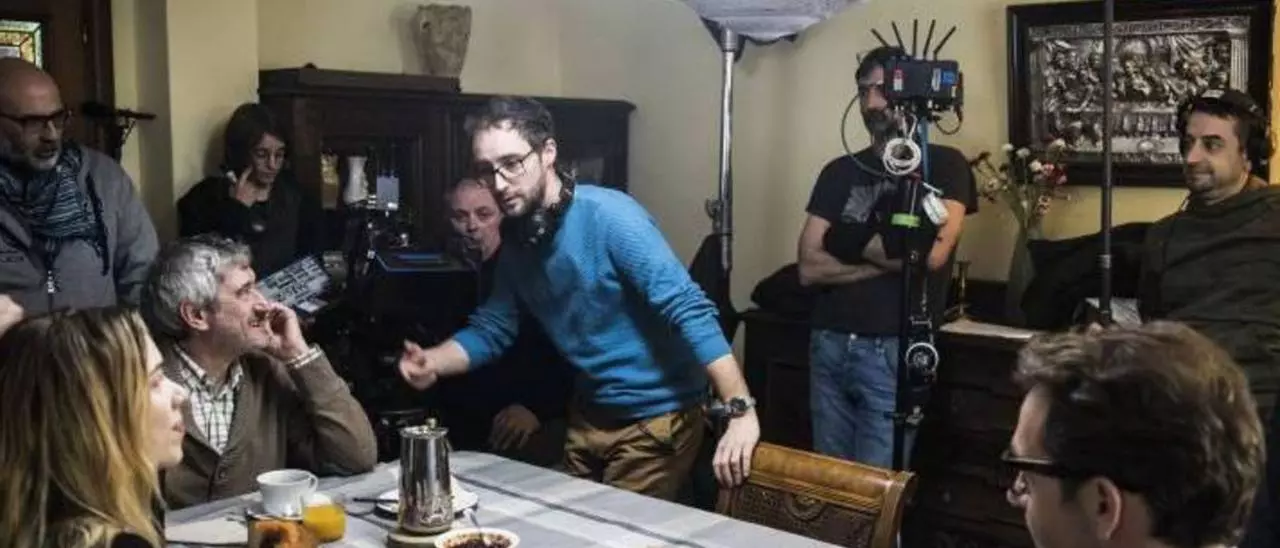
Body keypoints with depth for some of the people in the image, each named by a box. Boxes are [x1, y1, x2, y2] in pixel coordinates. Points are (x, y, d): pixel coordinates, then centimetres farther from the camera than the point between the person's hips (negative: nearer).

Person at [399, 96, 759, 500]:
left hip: (655, 416, -7)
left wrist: (741, 411, -36)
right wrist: (431, 362, -14)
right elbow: (491, 329, 6)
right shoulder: (514, 237, -1)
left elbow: (689, 310, -29)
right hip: (589, 414, 7)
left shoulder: (609, 216, -24)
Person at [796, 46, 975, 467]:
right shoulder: (840, 171, 11)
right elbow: (809, 269, 1)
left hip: (894, 350, -4)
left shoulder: (944, 164, 0)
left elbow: (931, 254, -16)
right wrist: (887, 257, -9)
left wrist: (851, 242, -4)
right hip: (829, 345, 5)